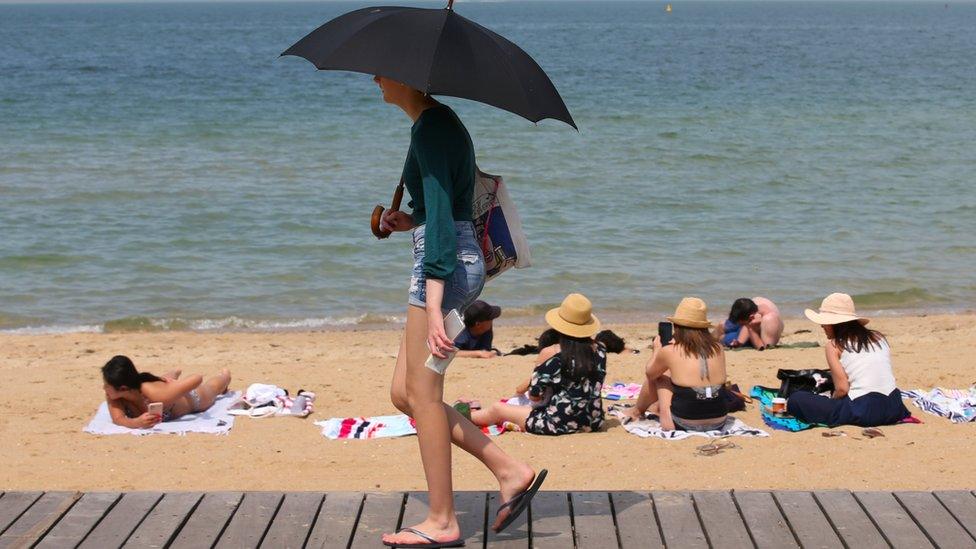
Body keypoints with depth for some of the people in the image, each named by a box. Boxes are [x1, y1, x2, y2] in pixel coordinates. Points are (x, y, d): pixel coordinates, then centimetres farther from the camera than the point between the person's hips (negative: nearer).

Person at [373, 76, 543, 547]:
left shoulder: (430, 128, -15)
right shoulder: (441, 122, 16)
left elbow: (440, 219, -23)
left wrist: (433, 305, -28)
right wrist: (412, 221, 11)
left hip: (445, 266, -10)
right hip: (465, 262, 10)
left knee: (422, 394, -2)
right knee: (403, 393, 12)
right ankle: (510, 471, 13)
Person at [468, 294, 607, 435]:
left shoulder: (550, 354, -17)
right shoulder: (599, 351, -2)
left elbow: (534, 396, -11)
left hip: (559, 424, -6)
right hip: (593, 423, 6)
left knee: (497, 409, 17)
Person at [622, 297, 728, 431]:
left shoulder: (670, 351, -9)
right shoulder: (718, 348, 2)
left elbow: (650, 373, 12)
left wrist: (657, 349, 30)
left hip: (685, 425, -4)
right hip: (718, 424, 4)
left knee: (661, 376, 22)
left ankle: (637, 410, 43)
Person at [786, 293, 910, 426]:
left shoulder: (834, 345, 0)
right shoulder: (879, 337, 15)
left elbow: (842, 388, -8)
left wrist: (830, 402, 12)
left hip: (862, 412, -6)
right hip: (893, 408, 6)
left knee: (795, 400, 2)